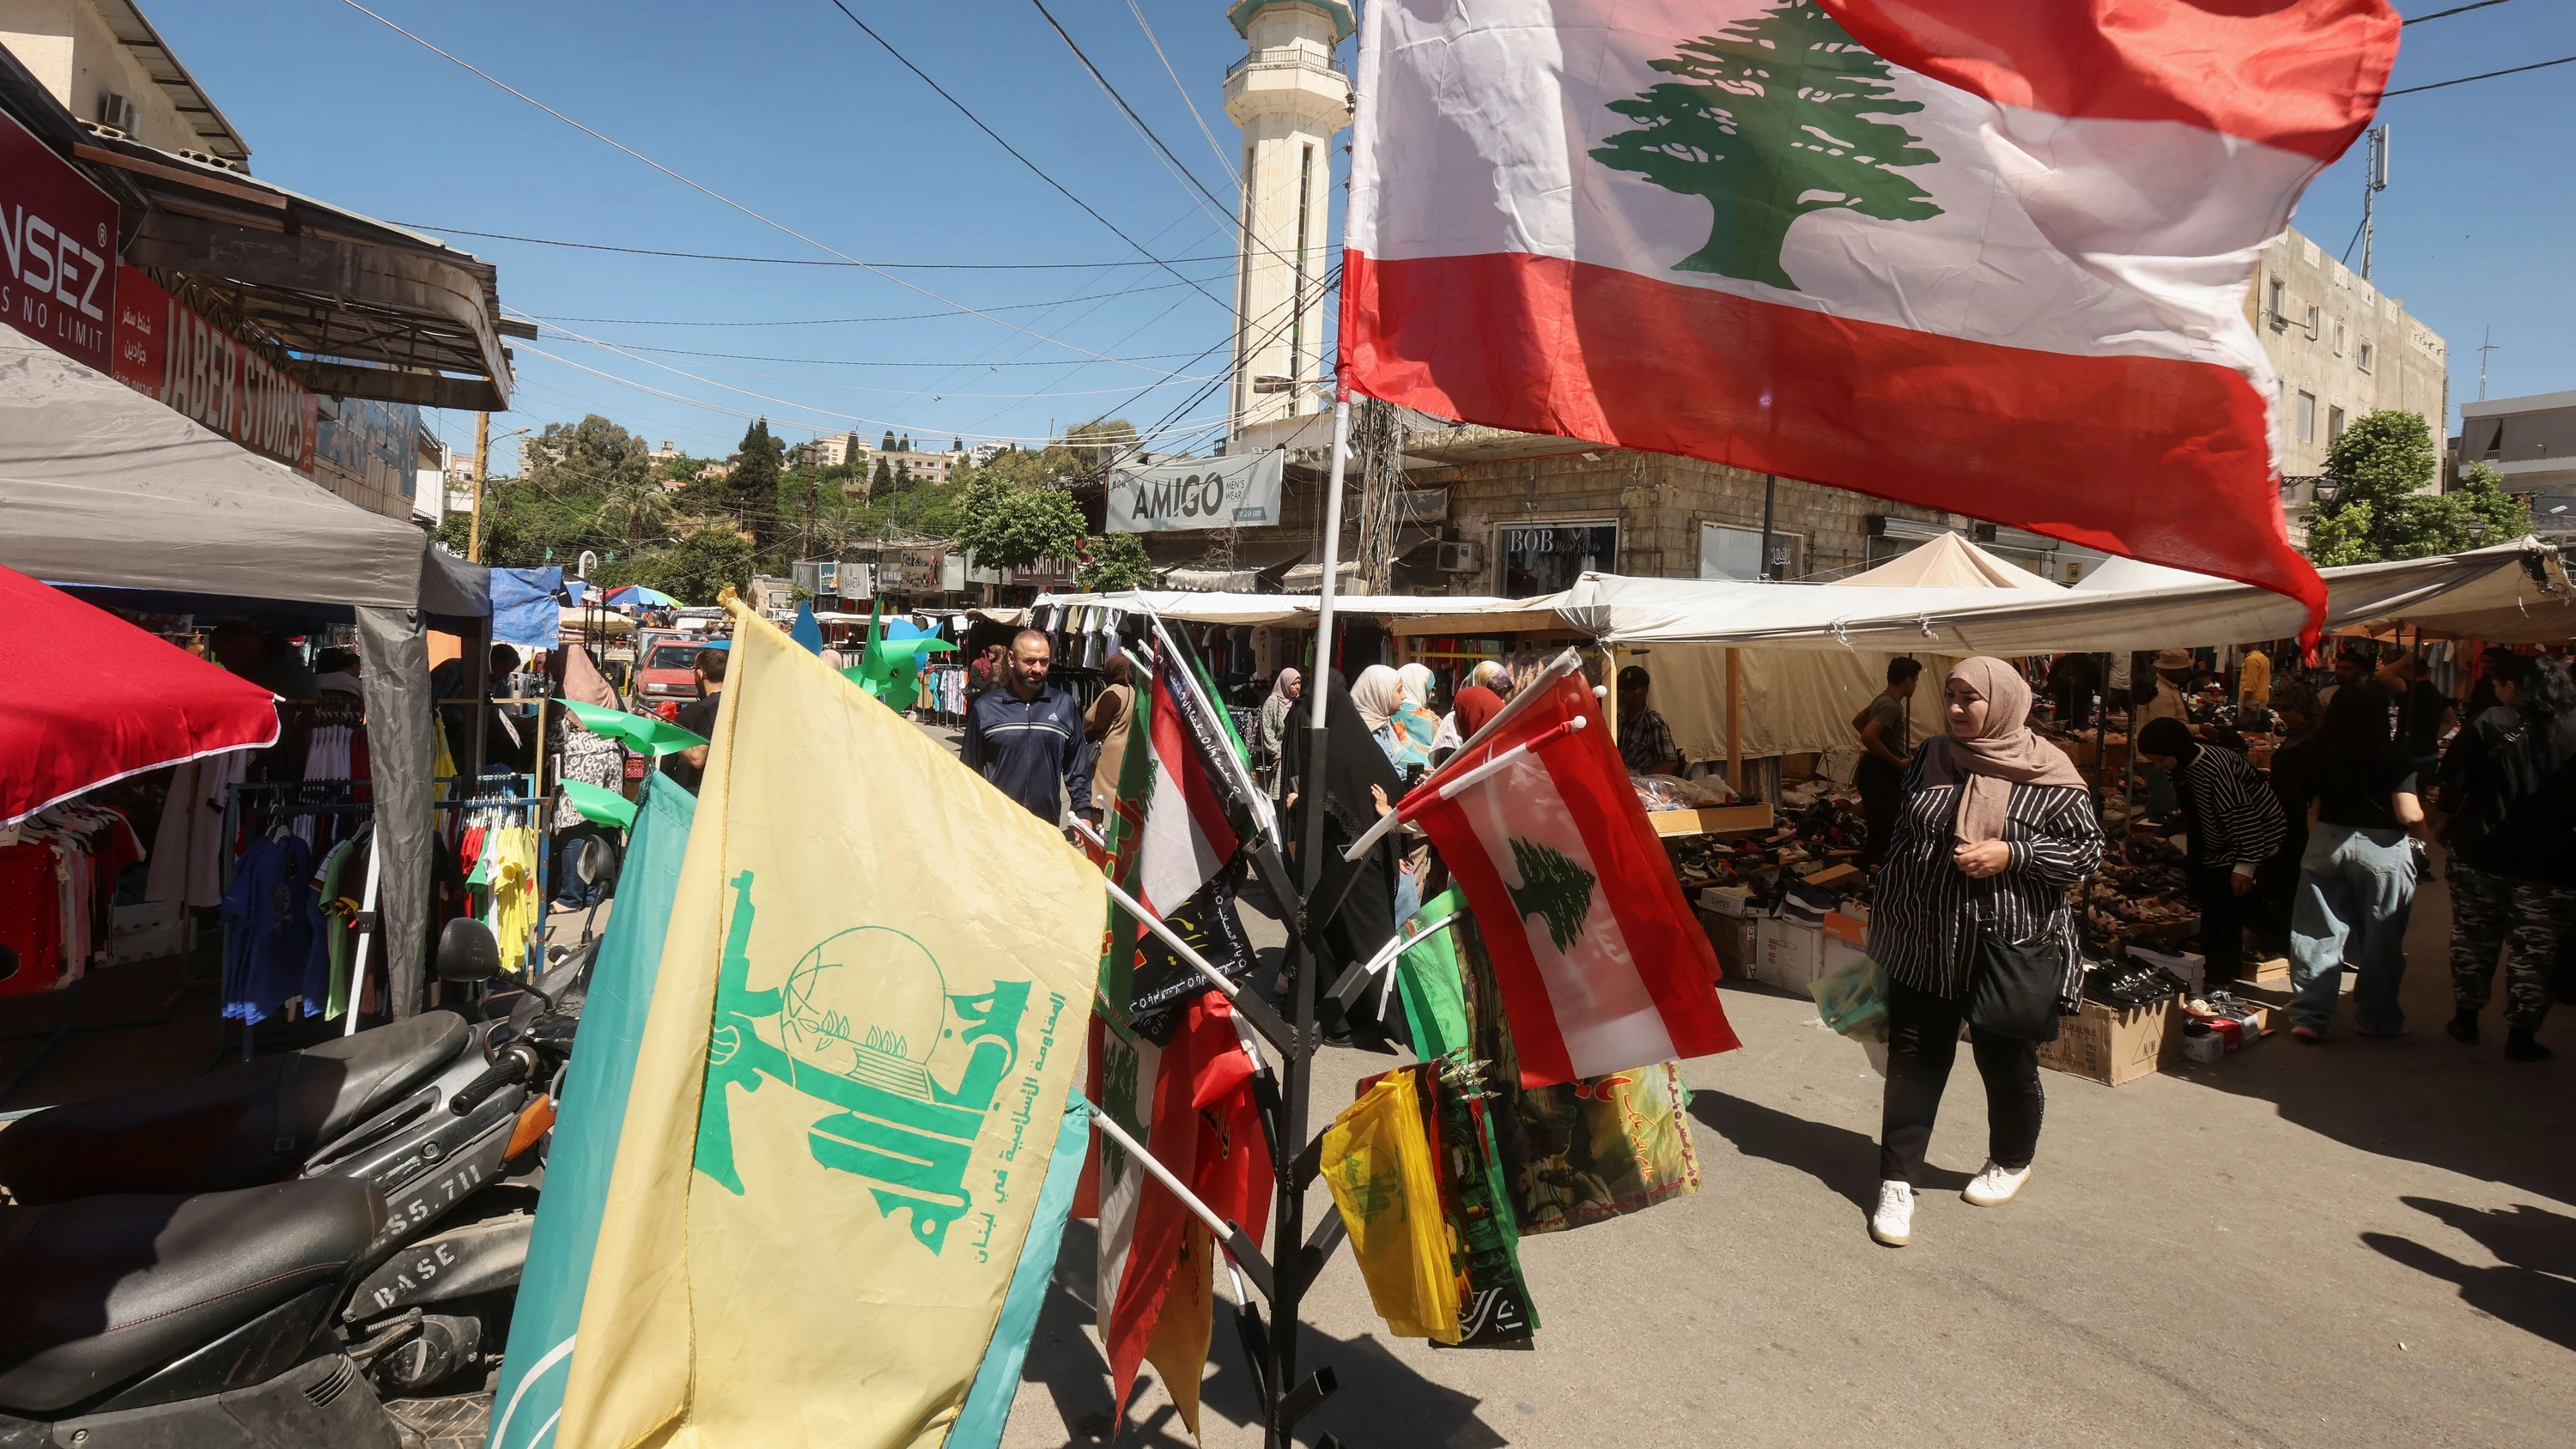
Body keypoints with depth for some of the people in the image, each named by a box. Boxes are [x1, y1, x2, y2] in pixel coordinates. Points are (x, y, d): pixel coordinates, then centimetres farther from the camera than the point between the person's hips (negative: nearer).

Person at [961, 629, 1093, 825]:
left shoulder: (1064, 705, 4)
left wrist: (1084, 813, 4)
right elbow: (970, 770, 6)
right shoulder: (985, 707, 0)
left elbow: (1078, 766, 9)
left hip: (1047, 826, 1)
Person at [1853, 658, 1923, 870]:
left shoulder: (1883, 700, 11)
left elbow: (1857, 721, 27)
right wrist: (1898, 762, -22)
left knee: (1880, 829, 16)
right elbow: (1868, 737, -33)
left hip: (1877, 770, 11)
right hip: (1880, 773, -11)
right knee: (1884, 831, -9)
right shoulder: (1892, 706, -20)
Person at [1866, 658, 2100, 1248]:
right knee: (1913, 1061, 4)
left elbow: (2087, 848, -7)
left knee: (2007, 1063, 14)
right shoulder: (1932, 757, 3)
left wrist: (2012, 854, -22)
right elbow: (1898, 841, 11)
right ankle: (1897, 1182, 12)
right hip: (1923, 946, 3)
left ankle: (2011, 1161, 40)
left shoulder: (2047, 773, -9)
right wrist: (1884, 924, 13)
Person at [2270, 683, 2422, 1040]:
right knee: (2380, 938, 10)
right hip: (2381, 848, -3)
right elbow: (2410, 815, -16)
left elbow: (2308, 803, 7)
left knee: (2319, 932, 7)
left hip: (2325, 843, 3)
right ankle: (2377, 1018, 21)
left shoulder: (2319, 751, -2)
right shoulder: (2393, 757, -14)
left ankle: (2309, 1017, 8)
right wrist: (2423, 814, 5)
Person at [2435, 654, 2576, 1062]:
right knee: (2532, 952, 7)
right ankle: (2521, 1036, 12)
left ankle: (2466, 1017, 24)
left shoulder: (2489, 725, -8)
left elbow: (2453, 779, -7)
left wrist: (2445, 819, 9)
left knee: (2474, 941, 15)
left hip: (2481, 855, 0)